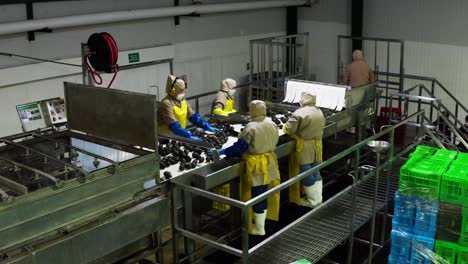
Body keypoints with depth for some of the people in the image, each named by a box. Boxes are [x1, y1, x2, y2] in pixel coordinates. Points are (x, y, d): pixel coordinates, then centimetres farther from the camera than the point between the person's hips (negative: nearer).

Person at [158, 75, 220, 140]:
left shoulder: (182, 101, 9)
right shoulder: (166, 104, -17)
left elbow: (193, 116, 9)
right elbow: (174, 125, -26)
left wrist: (207, 127, -1)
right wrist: (188, 136, -34)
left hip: (180, 136, 7)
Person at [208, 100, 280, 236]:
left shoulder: (251, 128, -21)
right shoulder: (272, 125, 0)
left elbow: (239, 147, -18)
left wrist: (222, 152, -8)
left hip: (256, 166, -7)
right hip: (269, 163, 7)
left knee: (256, 196, 5)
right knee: (264, 194, 17)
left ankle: (259, 228, 17)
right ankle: (261, 222, 31)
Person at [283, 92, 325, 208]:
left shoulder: (299, 113, -17)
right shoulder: (319, 112, 6)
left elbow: (288, 129, -15)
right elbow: (319, 128, 13)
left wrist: (285, 127, 7)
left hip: (305, 147, -7)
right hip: (317, 146, 7)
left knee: (307, 174, 3)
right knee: (315, 173, 18)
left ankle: (313, 201, 11)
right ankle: (318, 198, 27)